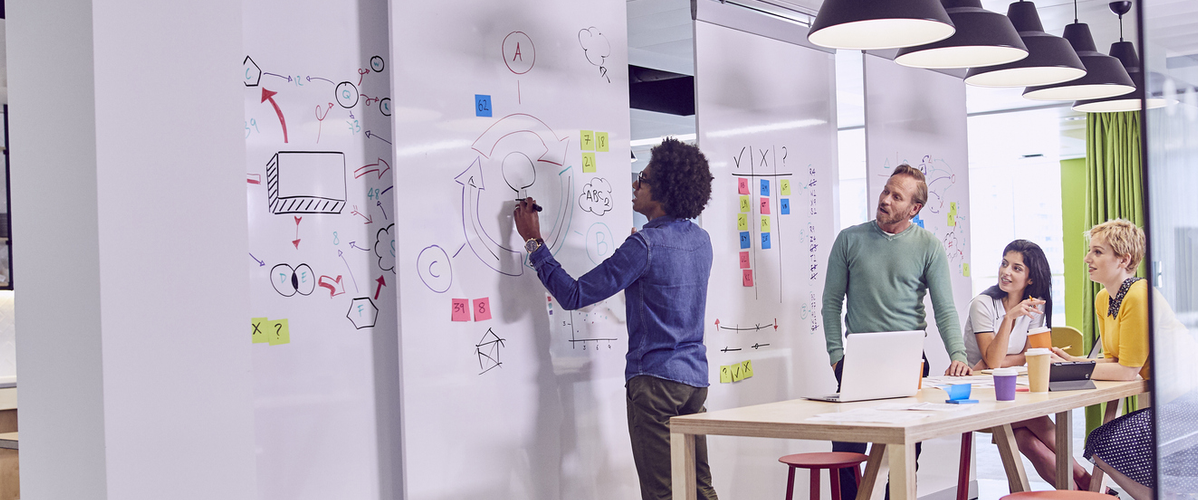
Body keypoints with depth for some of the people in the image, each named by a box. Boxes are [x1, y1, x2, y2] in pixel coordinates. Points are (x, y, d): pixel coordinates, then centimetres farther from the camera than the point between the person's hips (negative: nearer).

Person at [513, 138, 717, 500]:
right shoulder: (701, 240, 8)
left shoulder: (645, 245, -16)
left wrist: (533, 242, -9)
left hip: (655, 378, -8)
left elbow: (574, 296, -16)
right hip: (696, 377, 8)